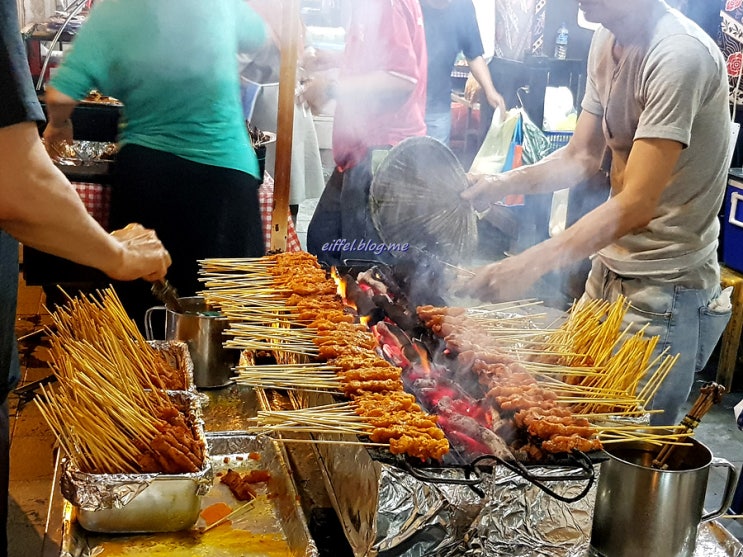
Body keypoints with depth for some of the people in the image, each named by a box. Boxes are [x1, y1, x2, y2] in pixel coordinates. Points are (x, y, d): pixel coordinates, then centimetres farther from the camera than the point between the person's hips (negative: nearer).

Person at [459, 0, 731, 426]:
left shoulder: (680, 54, -23)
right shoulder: (608, 39, 4)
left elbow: (637, 203, -28)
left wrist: (531, 265, -34)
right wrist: (501, 184, -6)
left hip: (665, 290, -8)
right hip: (609, 268, 8)